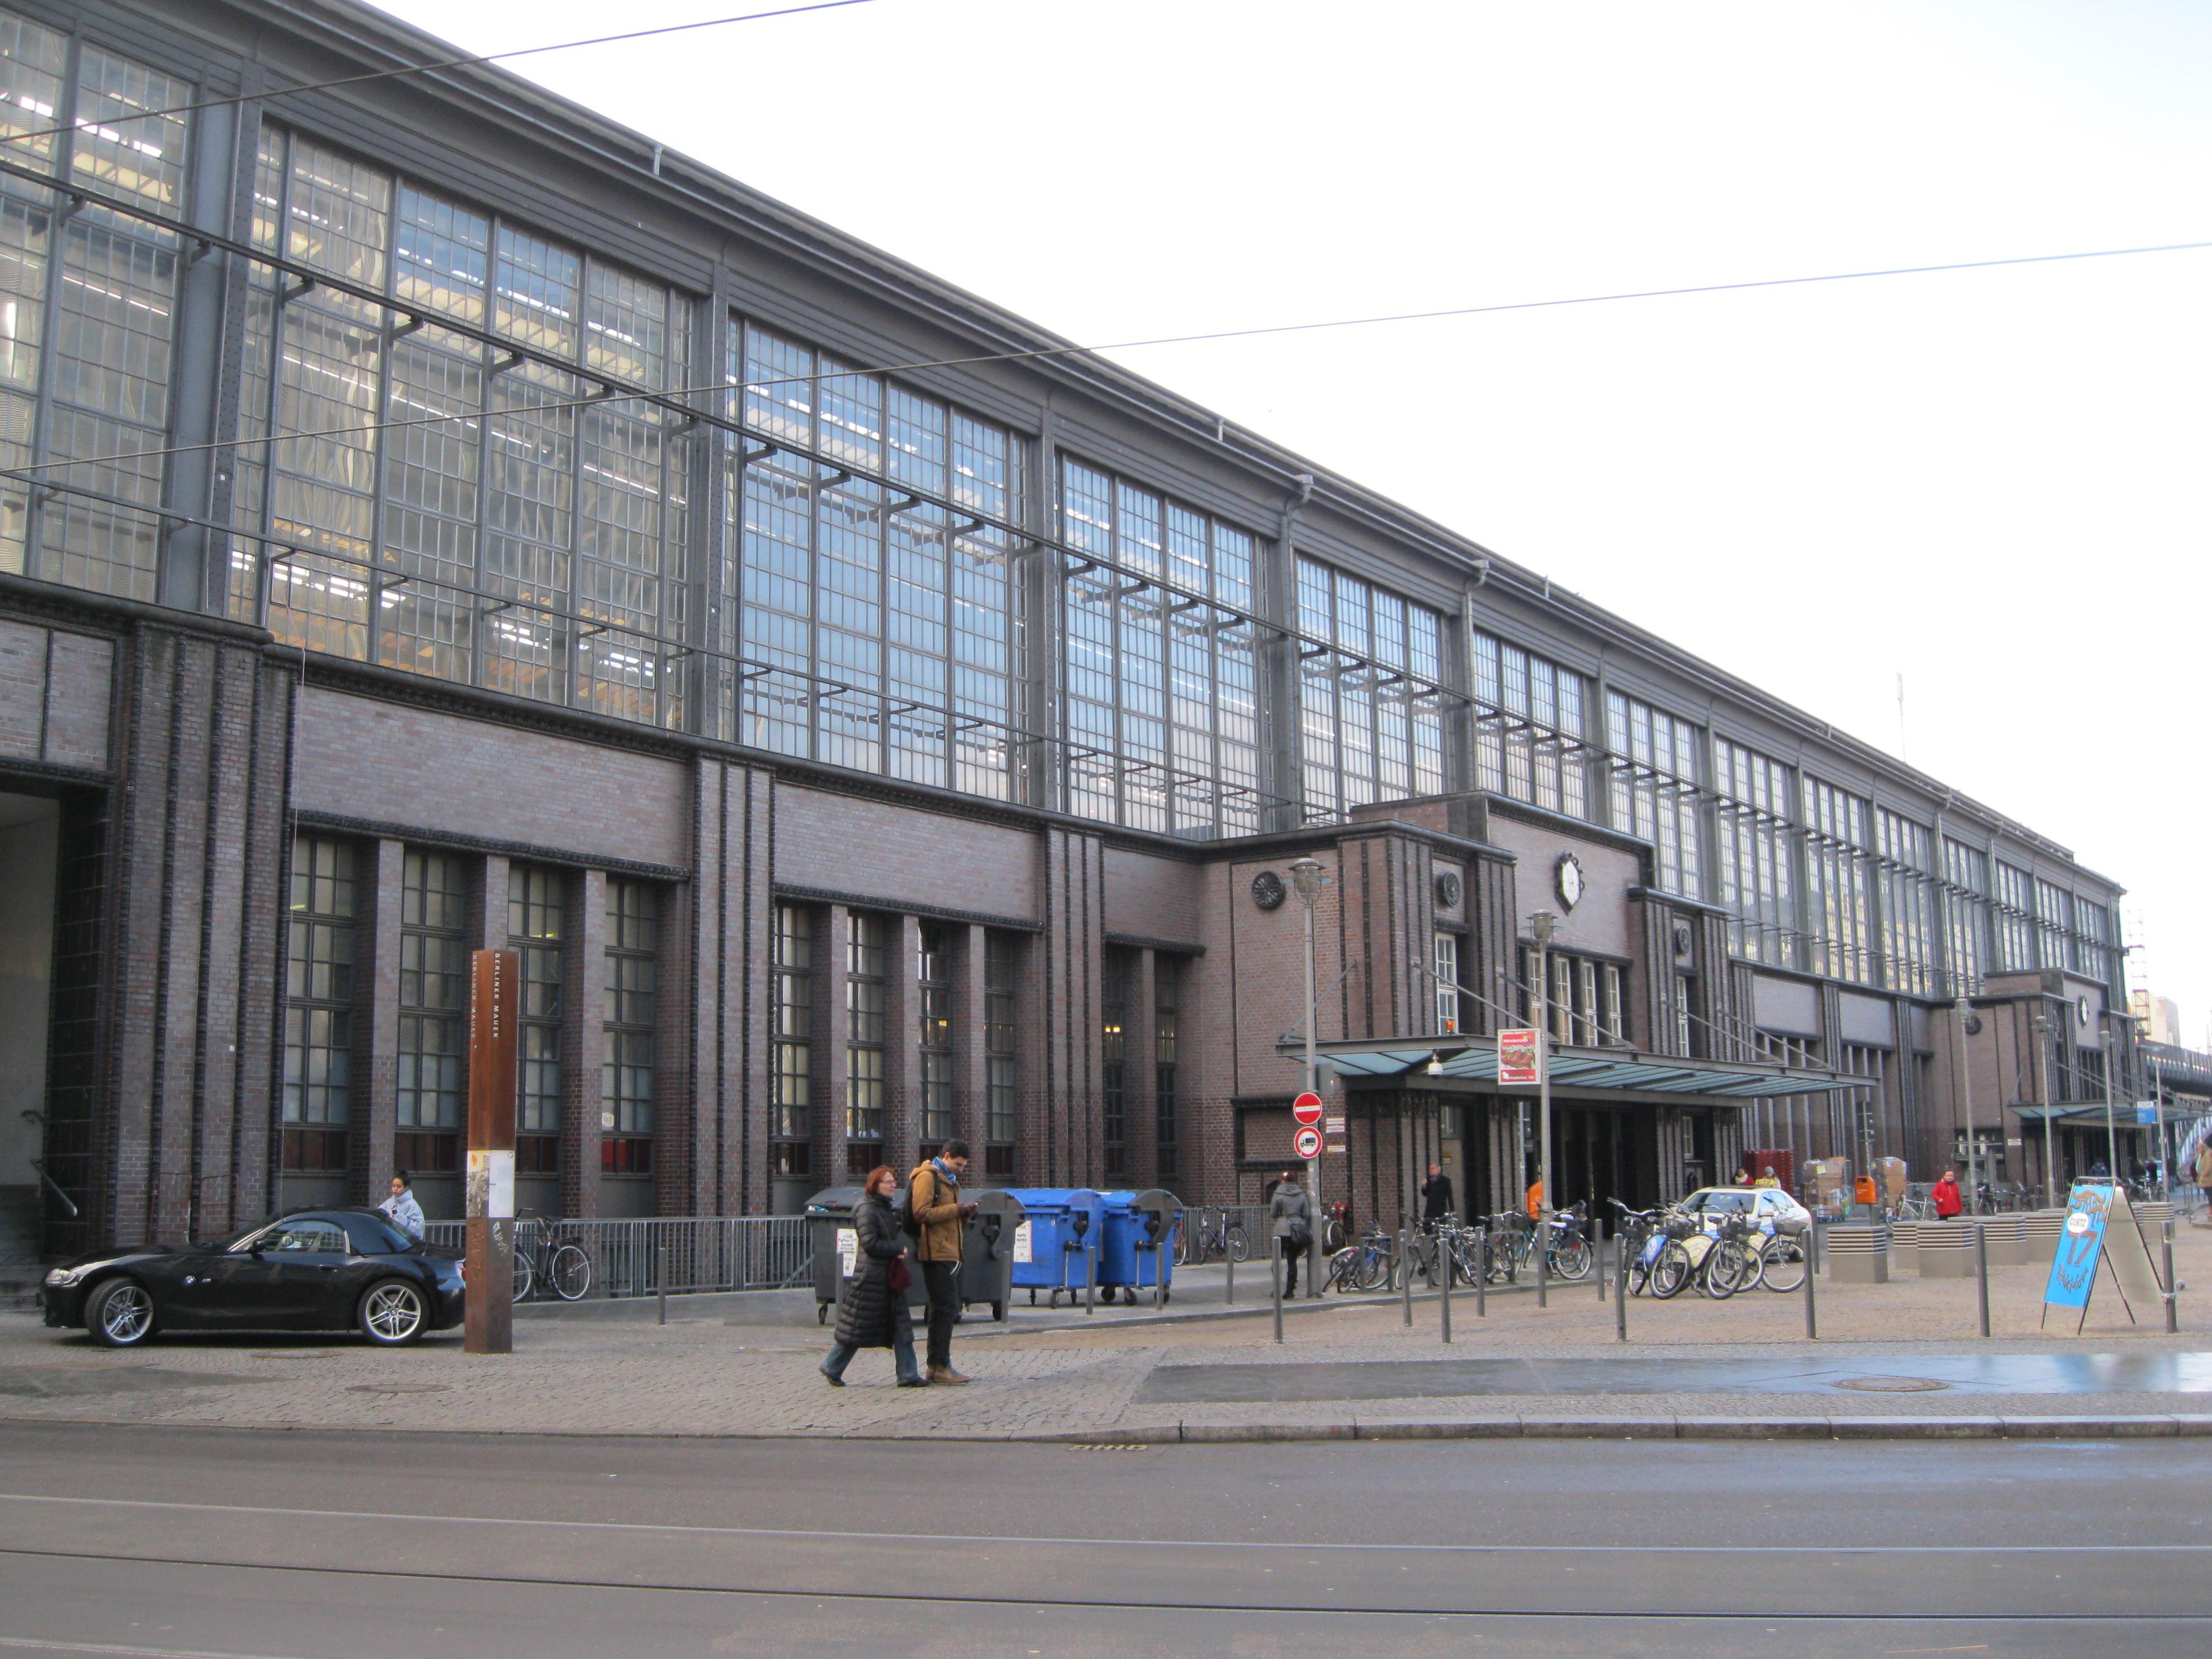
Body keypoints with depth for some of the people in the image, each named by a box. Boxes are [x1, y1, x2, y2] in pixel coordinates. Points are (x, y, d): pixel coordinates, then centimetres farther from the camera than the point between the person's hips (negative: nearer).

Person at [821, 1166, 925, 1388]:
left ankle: (908, 1375, 3)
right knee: (857, 1327, 0)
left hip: (890, 1275, 9)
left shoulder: (886, 1208, 16)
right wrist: (898, 1249, -11)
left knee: (901, 1324, 3)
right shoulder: (866, 1209, -12)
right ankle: (832, 1368, 16)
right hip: (871, 1276, -9)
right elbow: (870, 1244, -19)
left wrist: (899, 1249, 7)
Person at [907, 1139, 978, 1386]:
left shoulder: (949, 1181, 24)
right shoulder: (927, 1177, -7)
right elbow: (921, 1213, -18)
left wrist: (965, 1214, 8)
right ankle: (939, 1367, -10)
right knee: (945, 1309, -12)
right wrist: (955, 1210, -16)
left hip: (949, 1253, 10)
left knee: (946, 1309, 11)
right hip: (937, 1253, -10)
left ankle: (938, 1365, 16)